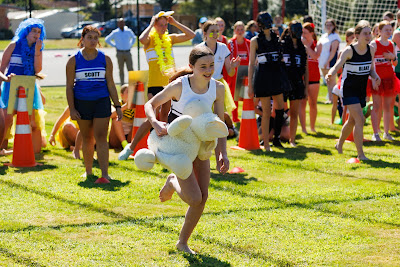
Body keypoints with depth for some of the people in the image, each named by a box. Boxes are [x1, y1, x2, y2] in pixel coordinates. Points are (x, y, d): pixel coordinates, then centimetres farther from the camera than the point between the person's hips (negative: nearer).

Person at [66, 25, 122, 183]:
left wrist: (117, 106, 4)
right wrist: (71, 108, -5)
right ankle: (88, 171, 25)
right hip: (82, 103, 1)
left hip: (102, 101, -1)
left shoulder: (105, 59, 4)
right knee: (87, 138, 10)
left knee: (101, 137, -10)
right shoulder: (74, 60, 1)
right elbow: (69, 86, 2)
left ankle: (104, 174, -15)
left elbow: (110, 84, 8)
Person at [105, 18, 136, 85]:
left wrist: (130, 45, 13)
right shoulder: (115, 32, 2)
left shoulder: (129, 31, 8)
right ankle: (122, 85, 7)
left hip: (128, 53, 1)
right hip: (120, 53, -1)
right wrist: (114, 45, 6)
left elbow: (134, 38, 28)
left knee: (130, 69, -4)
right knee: (121, 70, 3)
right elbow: (107, 39, 13)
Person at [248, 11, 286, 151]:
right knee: (266, 111, -4)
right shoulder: (255, 40, 0)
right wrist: (250, 85, -5)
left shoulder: (277, 38, 11)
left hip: (277, 75, 4)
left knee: (280, 108, 2)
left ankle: (276, 138, 17)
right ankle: (266, 144, 3)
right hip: (263, 75, -4)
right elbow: (251, 63, 0)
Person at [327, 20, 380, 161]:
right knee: (360, 119, -17)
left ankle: (339, 144, 41)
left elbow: (371, 69, 12)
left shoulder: (371, 50, 1)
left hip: (362, 90, 6)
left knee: (352, 120, 18)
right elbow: (337, 65, -24)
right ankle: (360, 154, -13)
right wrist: (330, 74, -45)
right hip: (349, 89, -6)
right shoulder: (349, 50, -16)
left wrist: (375, 77, -9)